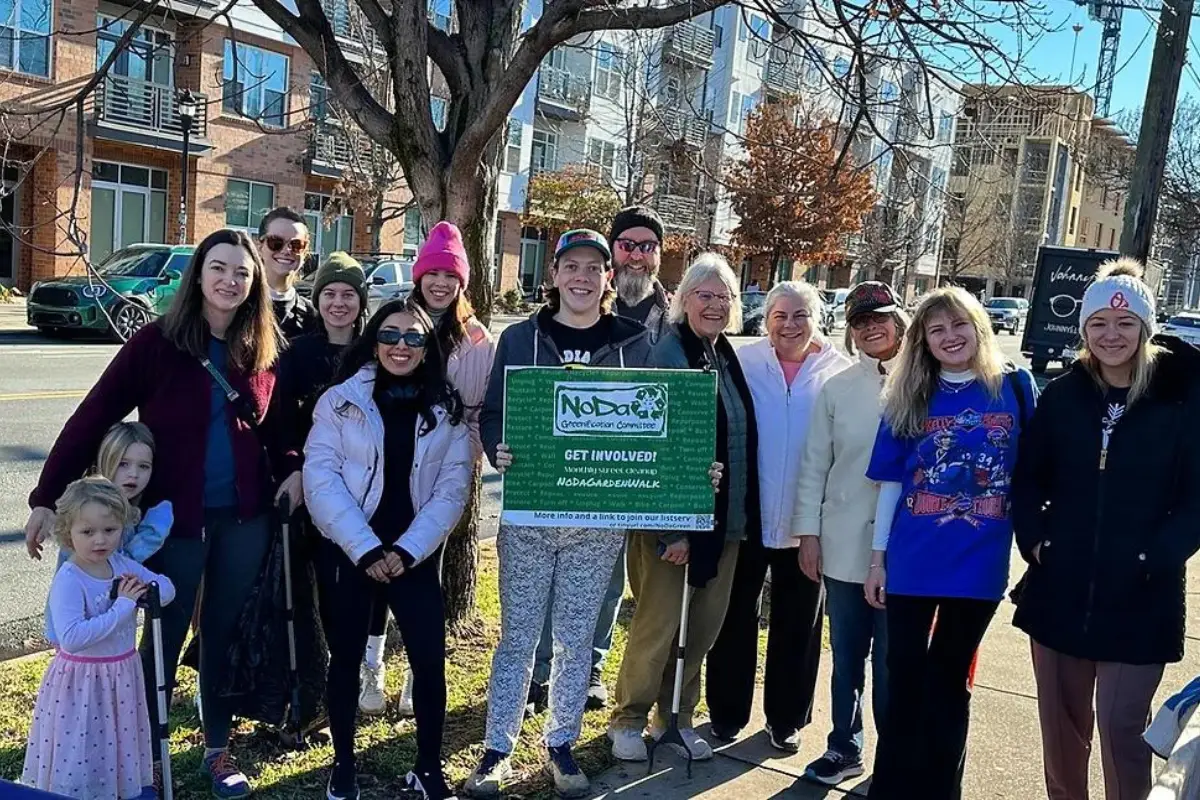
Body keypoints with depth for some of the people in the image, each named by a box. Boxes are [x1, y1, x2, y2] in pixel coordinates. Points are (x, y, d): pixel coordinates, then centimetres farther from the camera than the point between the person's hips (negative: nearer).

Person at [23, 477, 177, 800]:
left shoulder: (122, 564, -2)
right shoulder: (68, 580, -22)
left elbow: (168, 587, 6)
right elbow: (71, 638, -32)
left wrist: (145, 591, -16)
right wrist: (121, 608, -30)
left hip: (122, 675, 7)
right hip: (81, 682, -7)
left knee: (120, 747, 21)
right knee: (78, 756, 6)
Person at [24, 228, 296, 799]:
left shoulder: (263, 350, 2)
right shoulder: (158, 342, -9)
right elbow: (94, 416, -9)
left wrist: (294, 469, -7)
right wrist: (47, 496, -11)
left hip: (244, 519, 3)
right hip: (174, 518, -3)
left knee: (226, 633, 14)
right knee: (166, 635, 9)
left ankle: (218, 748, 31)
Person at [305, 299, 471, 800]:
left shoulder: (447, 409, 3)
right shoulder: (341, 400, -1)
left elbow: (453, 486, -1)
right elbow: (320, 478, -8)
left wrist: (407, 550, -11)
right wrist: (366, 549, -15)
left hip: (416, 555, 1)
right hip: (348, 552, -1)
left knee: (430, 661, -1)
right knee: (346, 659, 9)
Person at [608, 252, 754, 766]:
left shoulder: (728, 357, 9)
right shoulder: (666, 353, -12)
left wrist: (743, 516, 11)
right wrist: (671, 530, -20)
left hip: (725, 520, 7)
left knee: (706, 623, 13)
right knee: (658, 623, 3)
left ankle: (677, 717, 31)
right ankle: (629, 719, 23)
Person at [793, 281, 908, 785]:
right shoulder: (836, 389, 4)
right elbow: (814, 465, 5)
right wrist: (808, 532, 2)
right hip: (844, 545, 2)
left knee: (891, 659, 7)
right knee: (847, 655, 14)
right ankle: (844, 748, 30)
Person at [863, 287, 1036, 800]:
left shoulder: (1015, 388, -1)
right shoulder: (909, 400, 1)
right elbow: (891, 481, 2)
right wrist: (877, 557, 0)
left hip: (980, 564, 0)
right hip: (912, 561, 0)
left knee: (950, 680, 16)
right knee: (906, 677, 8)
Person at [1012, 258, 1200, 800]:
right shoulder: (1062, 395, 3)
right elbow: (1028, 477, 8)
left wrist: (1155, 558, -14)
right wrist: (1035, 540, -5)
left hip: (1140, 597, -3)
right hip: (1060, 590, 3)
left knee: (1120, 726, -1)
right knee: (1061, 724, 14)